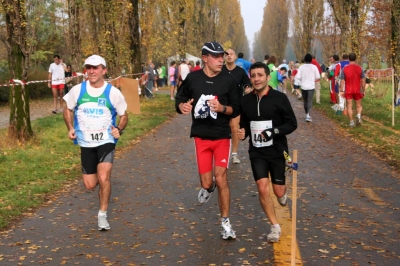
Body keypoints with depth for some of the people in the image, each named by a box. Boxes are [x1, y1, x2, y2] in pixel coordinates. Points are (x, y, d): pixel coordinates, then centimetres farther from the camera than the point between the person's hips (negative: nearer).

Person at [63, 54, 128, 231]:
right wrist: (70, 128, -4)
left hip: (106, 140, -2)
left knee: (103, 178, -20)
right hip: (86, 143, 3)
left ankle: (102, 215, 0)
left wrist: (119, 129, -16)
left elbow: (124, 116, 4)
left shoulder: (113, 92, -9)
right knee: (90, 185, 5)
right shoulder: (77, 90, -4)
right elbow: (68, 110, 12)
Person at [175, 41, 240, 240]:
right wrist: (182, 106, -15)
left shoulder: (228, 80, -6)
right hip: (201, 137, 1)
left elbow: (236, 110, -1)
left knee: (221, 179, -7)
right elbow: (179, 99, 8)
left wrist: (222, 108, -22)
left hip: (222, 136, -1)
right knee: (207, 182, 1)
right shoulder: (192, 78, -3)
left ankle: (225, 223, 7)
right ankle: (208, 187, 41)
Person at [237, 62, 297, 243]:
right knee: (262, 189, -8)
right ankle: (275, 226, 10)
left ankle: (283, 193, 44)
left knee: (278, 191, 4)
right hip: (256, 153, 2)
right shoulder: (245, 101, 1)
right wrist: (242, 133, -8)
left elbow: (292, 123, -7)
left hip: (277, 152, -2)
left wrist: (275, 131, -22)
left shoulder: (279, 98, -10)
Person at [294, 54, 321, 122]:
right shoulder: (314, 67, -4)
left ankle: (307, 114, 28)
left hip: (303, 86, 2)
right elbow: (318, 77, 2)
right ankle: (308, 115, -22)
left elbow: (298, 77, -8)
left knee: (305, 101, 16)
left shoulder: (301, 67, -3)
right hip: (311, 86, -2)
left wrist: (300, 83, 9)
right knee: (310, 101, -6)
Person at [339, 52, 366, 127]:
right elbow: (363, 81, -1)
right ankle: (358, 115, -13)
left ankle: (351, 122, 2)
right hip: (357, 90, 1)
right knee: (359, 105, 14)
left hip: (348, 91, -1)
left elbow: (342, 81, -5)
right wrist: (363, 90, 7)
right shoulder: (359, 68, -2)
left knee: (349, 107, 4)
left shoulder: (345, 68, -4)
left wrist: (341, 91, -1)